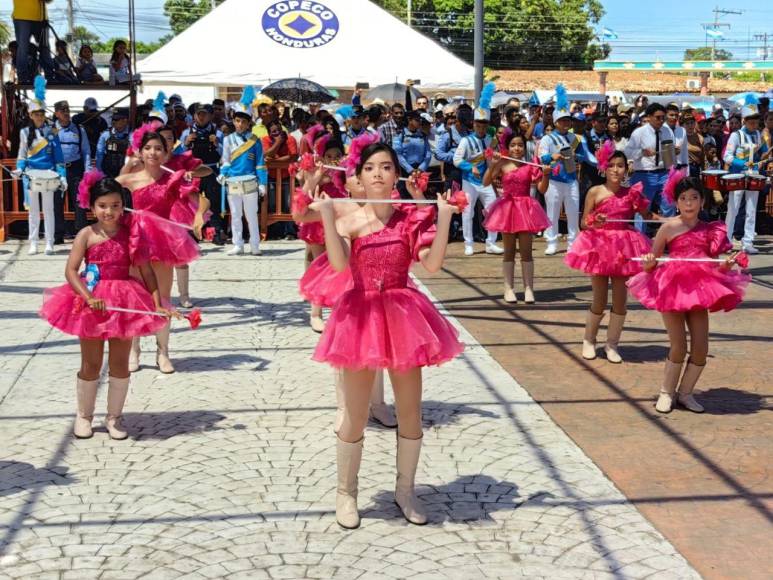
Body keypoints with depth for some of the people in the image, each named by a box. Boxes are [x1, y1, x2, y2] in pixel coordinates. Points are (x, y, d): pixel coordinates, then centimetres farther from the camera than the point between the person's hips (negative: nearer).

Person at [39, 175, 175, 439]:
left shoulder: (130, 234, -2)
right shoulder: (87, 235, -5)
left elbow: (146, 271, -3)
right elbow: (70, 270, -12)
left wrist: (157, 303, -11)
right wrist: (89, 298, -24)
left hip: (125, 302, 1)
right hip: (91, 303, -1)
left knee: (120, 364, 7)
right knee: (91, 364, 8)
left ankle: (114, 416, 21)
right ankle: (84, 416, 25)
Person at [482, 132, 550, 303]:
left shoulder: (530, 167, -2)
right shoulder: (502, 165, 0)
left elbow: (542, 189, -2)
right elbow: (486, 183, -6)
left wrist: (545, 174, -18)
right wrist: (492, 165, -16)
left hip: (525, 209, 0)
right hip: (507, 208, 0)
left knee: (526, 252, 2)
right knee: (509, 251, 8)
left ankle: (528, 288, 6)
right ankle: (509, 289, 13)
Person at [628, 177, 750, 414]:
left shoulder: (709, 230, 7)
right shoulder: (669, 228, -3)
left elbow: (714, 266, 12)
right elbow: (652, 264, 0)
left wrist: (726, 265, -9)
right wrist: (649, 263, -22)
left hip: (699, 288, 4)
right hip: (672, 288, -4)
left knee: (701, 347, 3)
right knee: (679, 347, -3)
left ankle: (685, 393, 20)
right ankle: (666, 392, 15)